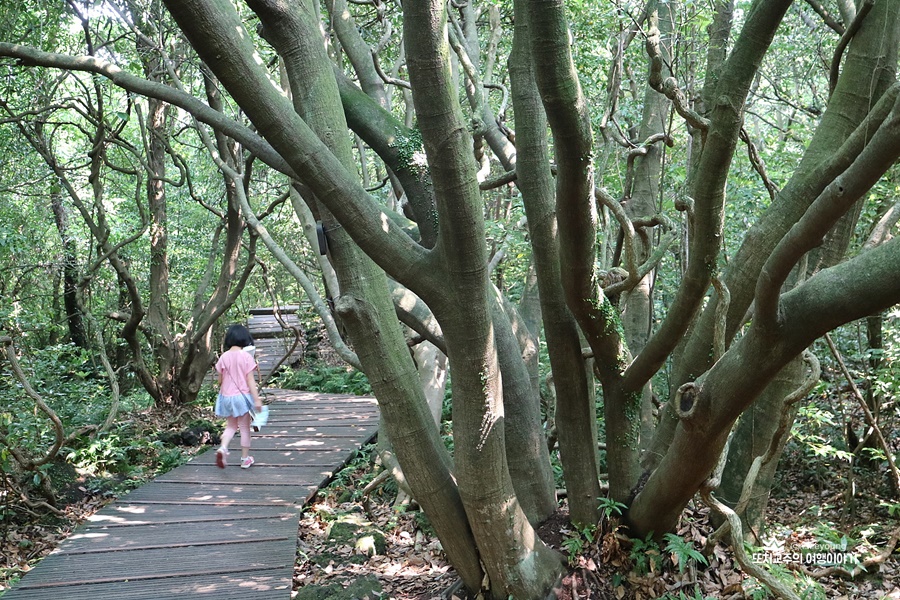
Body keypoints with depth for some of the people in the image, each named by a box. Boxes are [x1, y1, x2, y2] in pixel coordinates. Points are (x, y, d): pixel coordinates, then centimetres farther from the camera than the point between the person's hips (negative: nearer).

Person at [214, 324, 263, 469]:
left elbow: (220, 380, 4)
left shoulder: (224, 357, -2)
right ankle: (245, 459, 17)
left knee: (231, 426, 19)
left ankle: (223, 448, -7)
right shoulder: (246, 356, -12)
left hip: (227, 397, 3)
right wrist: (257, 399, -13)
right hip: (242, 396, -3)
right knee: (245, 428, 9)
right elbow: (250, 380, -14)